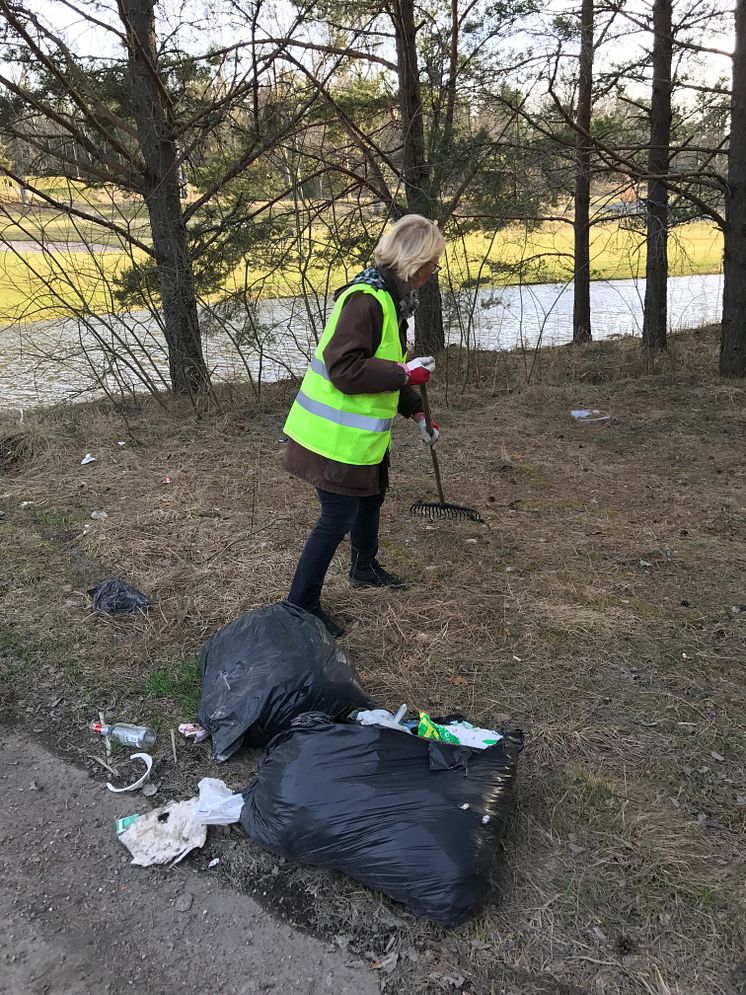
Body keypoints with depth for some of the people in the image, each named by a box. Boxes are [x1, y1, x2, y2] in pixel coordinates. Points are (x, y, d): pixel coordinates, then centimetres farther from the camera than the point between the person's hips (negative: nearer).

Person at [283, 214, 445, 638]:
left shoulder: (392, 297, 9)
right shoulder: (365, 299, -23)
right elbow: (343, 369, -30)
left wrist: (417, 414, 23)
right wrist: (406, 373, -23)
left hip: (363, 432, 10)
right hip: (334, 437, -10)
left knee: (372, 496, 26)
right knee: (338, 519, -3)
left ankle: (365, 568, 51)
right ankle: (300, 607, 12)